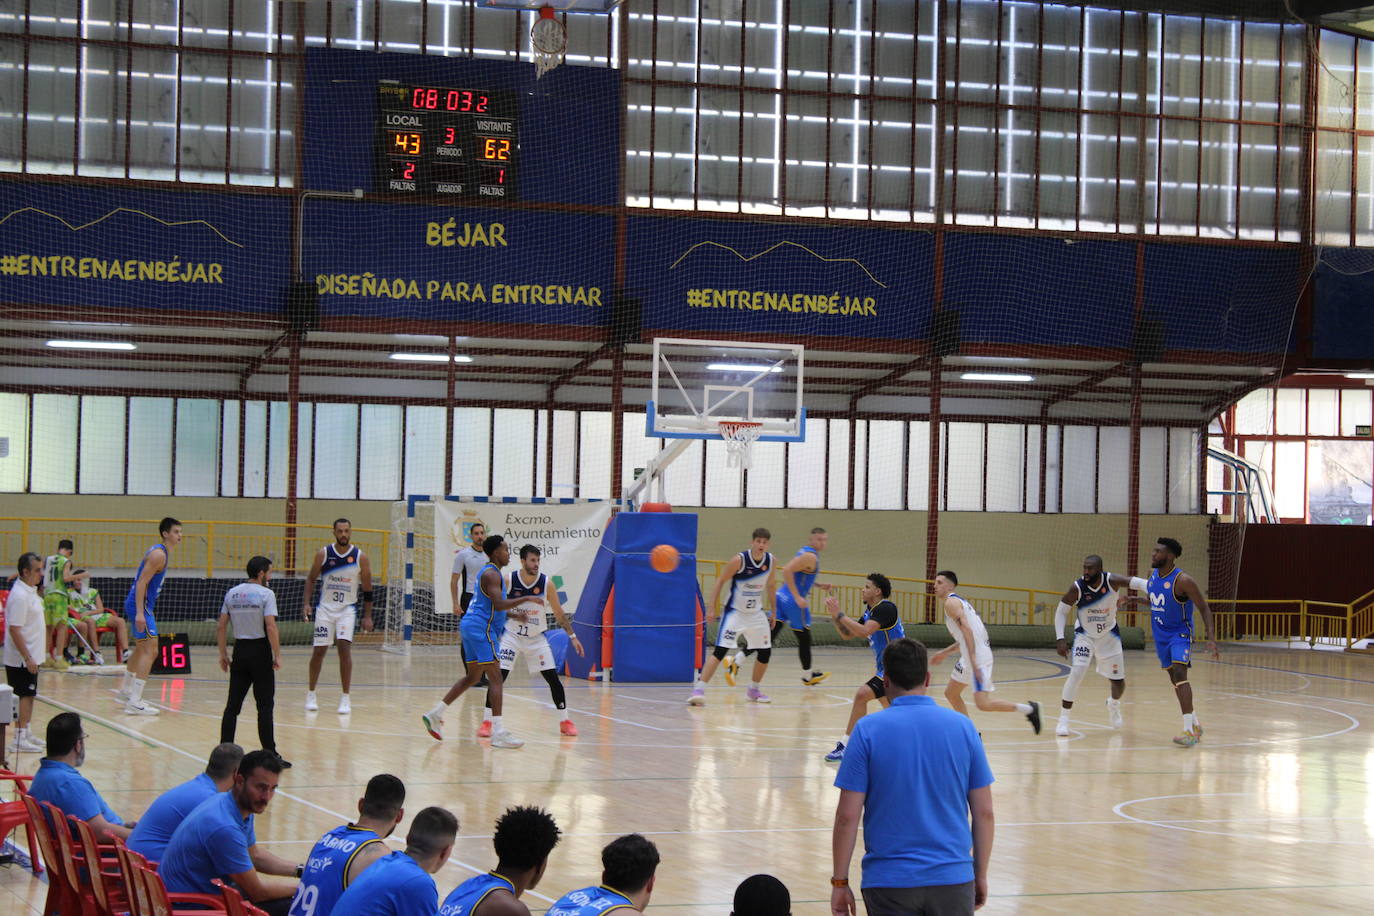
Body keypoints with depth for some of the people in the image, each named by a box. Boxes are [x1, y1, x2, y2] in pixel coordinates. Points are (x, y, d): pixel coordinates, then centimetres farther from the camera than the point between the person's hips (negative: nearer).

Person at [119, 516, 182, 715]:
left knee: (141, 649, 25)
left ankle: (125, 692, 40)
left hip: (141, 605, 11)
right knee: (150, 650, -14)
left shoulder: (160, 552, 16)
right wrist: (140, 613, -29)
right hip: (140, 604, -11)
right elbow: (142, 583, -23)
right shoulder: (159, 555, -16)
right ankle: (134, 703, -19)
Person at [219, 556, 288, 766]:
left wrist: (223, 654, 15)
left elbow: (220, 627, 7)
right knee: (264, 705, -2)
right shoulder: (265, 594, -9)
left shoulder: (231, 593, 7)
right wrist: (277, 655, -10)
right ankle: (270, 754, -3)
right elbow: (271, 626, -17)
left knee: (233, 705, 8)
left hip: (240, 650, 5)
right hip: (260, 652, -5)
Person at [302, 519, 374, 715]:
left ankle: (345, 698, -11)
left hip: (347, 609, -1)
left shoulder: (361, 557, -6)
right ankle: (311, 694, 21)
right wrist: (306, 602, -6)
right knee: (319, 651, 3)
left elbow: (367, 589, 1)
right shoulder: (323, 554, -4)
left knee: (344, 647, -16)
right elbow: (311, 578, 6)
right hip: (325, 608, 1)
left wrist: (367, 616, -1)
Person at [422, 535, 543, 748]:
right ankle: (497, 733, -16)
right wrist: (526, 599, -22)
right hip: (481, 629, -11)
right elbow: (499, 604, -26)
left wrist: (514, 614, 16)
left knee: (473, 677, 18)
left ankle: (435, 715, 20)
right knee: (496, 678, -11)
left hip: (471, 627, 11)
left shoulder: (491, 572, 20)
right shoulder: (491, 574, -13)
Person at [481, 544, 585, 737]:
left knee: (553, 678, -2)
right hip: (512, 636, -2)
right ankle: (486, 722, -4)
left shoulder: (547, 584, -11)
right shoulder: (508, 581, -15)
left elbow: (559, 613, -2)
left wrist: (572, 636, -5)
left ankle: (565, 721, 11)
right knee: (498, 676, -13)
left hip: (536, 638, 2)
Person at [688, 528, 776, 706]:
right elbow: (720, 581, -10)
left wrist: (772, 611, 17)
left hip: (756, 614, 6)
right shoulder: (739, 560, -18)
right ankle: (699, 689, -21)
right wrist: (712, 608, -15)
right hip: (735, 612, -6)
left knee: (765, 653, 7)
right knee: (720, 650, -18)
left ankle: (753, 690, 28)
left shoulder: (770, 560, -2)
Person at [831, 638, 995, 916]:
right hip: (953, 880, 2)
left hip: (888, 881, -2)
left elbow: (847, 816, -7)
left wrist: (840, 882, 1)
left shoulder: (868, 730, -6)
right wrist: (981, 875, 14)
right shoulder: (963, 727, 1)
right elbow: (984, 812, 3)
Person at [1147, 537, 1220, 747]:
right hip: (1160, 635, 8)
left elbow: (1204, 608, -17)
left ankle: (1189, 730, -28)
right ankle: (1195, 724, 28)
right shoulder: (1153, 574, 1)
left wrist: (1210, 638, -25)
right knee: (1174, 678, 14)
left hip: (1180, 633, -8)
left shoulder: (1182, 581, -22)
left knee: (1179, 673, -24)